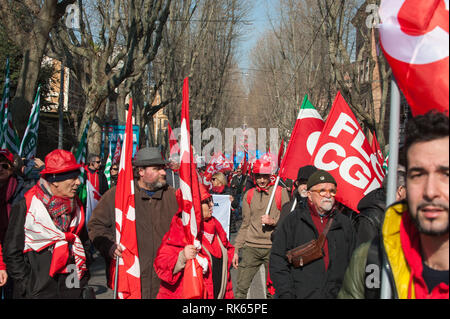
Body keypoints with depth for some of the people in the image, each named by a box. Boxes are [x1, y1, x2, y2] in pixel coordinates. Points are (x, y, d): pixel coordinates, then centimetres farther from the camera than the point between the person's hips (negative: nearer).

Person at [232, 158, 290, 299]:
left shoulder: (281, 192, 1)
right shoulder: (249, 195, 11)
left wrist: (273, 221, -15)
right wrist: (237, 250, 12)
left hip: (273, 247, -2)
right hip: (250, 247, 2)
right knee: (241, 288, -1)